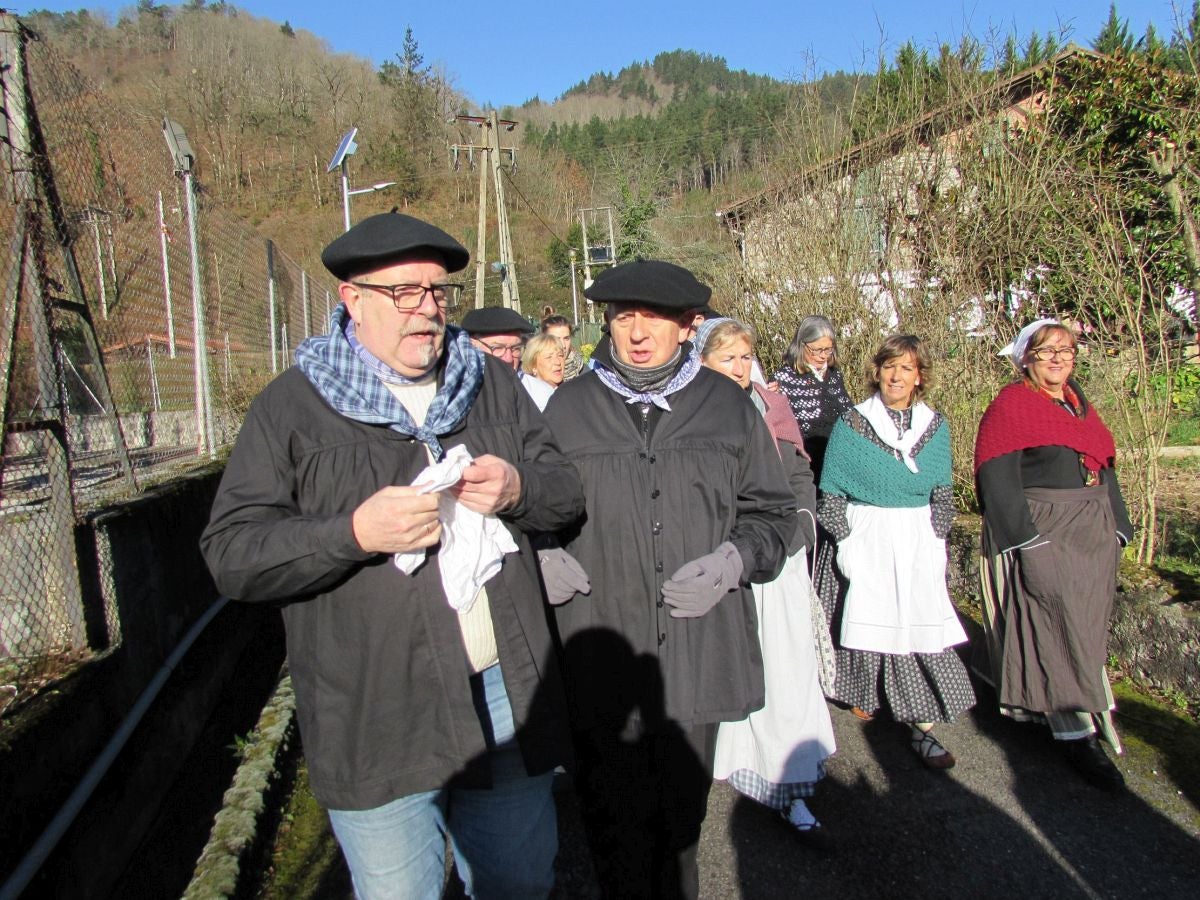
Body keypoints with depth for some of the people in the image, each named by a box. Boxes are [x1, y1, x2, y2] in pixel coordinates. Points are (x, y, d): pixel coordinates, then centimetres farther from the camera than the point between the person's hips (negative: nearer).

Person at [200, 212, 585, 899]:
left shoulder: (493, 385, 8)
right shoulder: (292, 406, -4)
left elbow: (568, 491, 11)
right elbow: (231, 553, -8)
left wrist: (518, 489, -12)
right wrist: (353, 532, -23)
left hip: (508, 695, 4)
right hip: (377, 721, -3)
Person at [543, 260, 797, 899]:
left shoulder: (727, 404, 4)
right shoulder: (568, 407, 3)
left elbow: (772, 510, 11)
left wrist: (735, 558, -8)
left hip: (698, 650, 1)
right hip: (598, 653, -1)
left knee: (682, 815, 19)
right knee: (615, 826, 8)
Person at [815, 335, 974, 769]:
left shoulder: (934, 426, 8)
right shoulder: (852, 423, -3)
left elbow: (942, 492, 11)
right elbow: (832, 490, -4)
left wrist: (936, 541, 2)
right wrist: (844, 539, -10)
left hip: (917, 542, 2)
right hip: (865, 538, -2)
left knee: (923, 624, -3)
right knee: (865, 620, 4)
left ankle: (924, 729, 4)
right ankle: (862, 693, 30)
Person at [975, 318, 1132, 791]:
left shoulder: (1079, 403, 16)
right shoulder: (1010, 406, -8)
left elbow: (1103, 467, 22)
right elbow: (998, 478, -15)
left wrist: (1116, 526, 16)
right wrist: (1025, 539, -19)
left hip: (1092, 532, 8)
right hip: (1039, 531, -8)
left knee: (1084, 623, 12)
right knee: (1060, 624, -9)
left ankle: (1032, 703, 26)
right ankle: (1076, 732, -3)